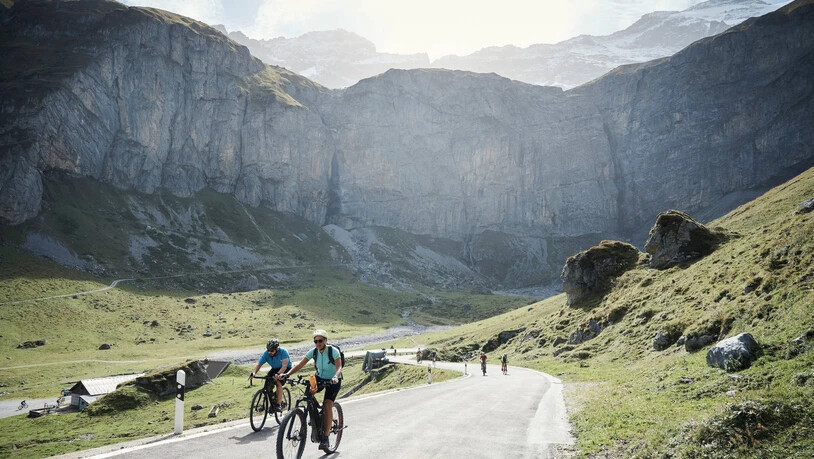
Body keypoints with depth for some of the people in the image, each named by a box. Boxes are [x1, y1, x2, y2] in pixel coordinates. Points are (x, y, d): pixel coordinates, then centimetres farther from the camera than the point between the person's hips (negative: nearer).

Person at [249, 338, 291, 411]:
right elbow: (259, 364, -21)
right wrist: (253, 373, -40)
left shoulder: (283, 352, -31)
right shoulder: (266, 353, -19)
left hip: (286, 369, -5)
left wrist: (278, 374, -56)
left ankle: (278, 405, -23)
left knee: (278, 382, -27)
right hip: (275, 369, 5)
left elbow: (284, 365, -40)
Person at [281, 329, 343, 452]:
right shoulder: (313, 352, -10)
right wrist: (287, 374, -28)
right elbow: (300, 365, -14)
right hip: (320, 378, 5)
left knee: (327, 405, -22)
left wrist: (335, 377, -53)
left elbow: (339, 367, -32)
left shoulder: (333, 351, -21)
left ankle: (325, 438, -17)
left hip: (333, 381, -5)